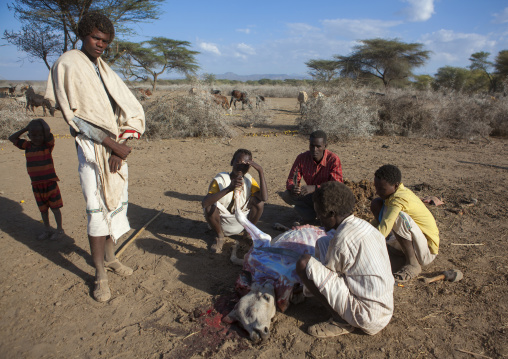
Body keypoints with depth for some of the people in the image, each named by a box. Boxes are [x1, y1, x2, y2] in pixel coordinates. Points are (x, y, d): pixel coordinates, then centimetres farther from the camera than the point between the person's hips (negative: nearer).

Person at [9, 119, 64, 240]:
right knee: (43, 208, 17)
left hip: (50, 182, -5)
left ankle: (59, 229, 22)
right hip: (36, 184, 5)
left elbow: (47, 131, -28)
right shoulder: (27, 146, 3)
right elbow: (12, 138, 11)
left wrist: (41, 121, -9)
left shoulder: (48, 144, -11)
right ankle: (47, 230, 32)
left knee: (55, 207, 6)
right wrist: (25, 128, 3)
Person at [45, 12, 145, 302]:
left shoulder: (106, 71, 16)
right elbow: (75, 116, -11)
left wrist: (122, 147, -6)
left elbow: (132, 112, 9)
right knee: (97, 209, -6)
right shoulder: (67, 65, -3)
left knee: (117, 204, 10)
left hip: (117, 147, 6)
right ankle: (101, 276, 5)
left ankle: (110, 258, 27)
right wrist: (113, 145, -16)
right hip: (91, 148, -6)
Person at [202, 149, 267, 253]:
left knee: (258, 201, -20)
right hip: (221, 223, -2)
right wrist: (229, 189, -46)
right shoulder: (220, 179, -18)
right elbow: (204, 202, -35)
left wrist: (260, 171, -27)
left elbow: (264, 197, -24)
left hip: (241, 223, 2)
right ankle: (219, 236, -3)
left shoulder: (249, 180, -7)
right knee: (210, 206, -32)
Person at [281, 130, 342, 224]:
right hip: (311, 197, 3)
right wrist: (293, 187, -35)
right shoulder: (302, 158, -11)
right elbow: (290, 180, -9)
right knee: (286, 195, -20)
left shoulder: (333, 159, -22)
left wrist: (314, 188, -43)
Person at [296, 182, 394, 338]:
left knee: (304, 263, -17)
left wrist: (307, 289, 12)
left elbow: (325, 274, -7)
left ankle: (341, 321, -5)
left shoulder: (342, 239, -22)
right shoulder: (364, 226, 3)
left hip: (368, 318, -9)